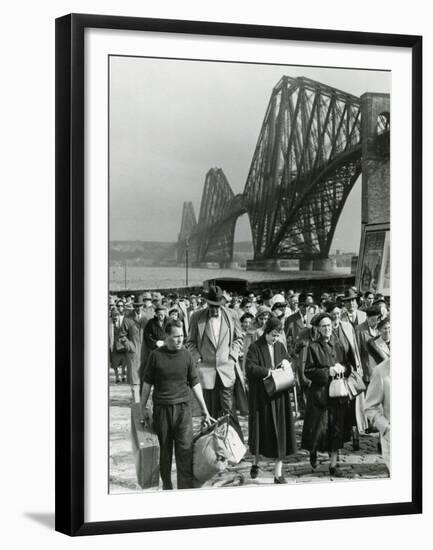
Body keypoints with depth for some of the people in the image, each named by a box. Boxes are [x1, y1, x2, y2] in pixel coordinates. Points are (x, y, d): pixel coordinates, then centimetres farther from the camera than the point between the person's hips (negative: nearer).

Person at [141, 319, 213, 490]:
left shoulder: (186, 355, 1)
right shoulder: (156, 355, -3)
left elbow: (195, 384, 6)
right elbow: (147, 383, 6)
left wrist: (205, 411, 7)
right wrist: (143, 408, 7)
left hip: (183, 407, 0)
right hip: (161, 408, 0)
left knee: (186, 450, -7)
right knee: (164, 450, 9)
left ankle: (187, 490, -6)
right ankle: (166, 485, 24)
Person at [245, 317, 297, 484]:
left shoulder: (280, 346, 10)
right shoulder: (255, 347, -6)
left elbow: (288, 363, 21)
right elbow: (249, 367, -16)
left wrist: (286, 362, -1)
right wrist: (268, 371, -20)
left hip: (279, 396, 4)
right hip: (261, 396, -4)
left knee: (280, 430, 0)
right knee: (261, 428, 4)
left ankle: (278, 473, 2)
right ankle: (256, 462, 30)